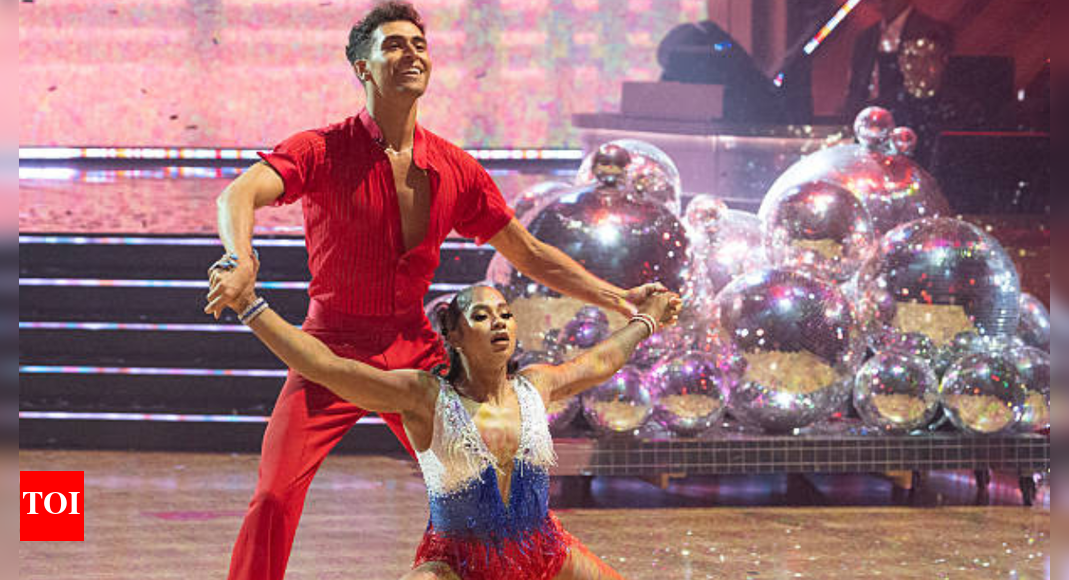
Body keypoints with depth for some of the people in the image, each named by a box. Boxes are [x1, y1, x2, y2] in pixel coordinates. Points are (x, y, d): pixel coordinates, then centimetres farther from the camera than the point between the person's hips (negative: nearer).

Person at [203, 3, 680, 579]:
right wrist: (240, 260, -50)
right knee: (275, 496, -16)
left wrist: (618, 298, 4)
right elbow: (240, 193, -28)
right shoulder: (322, 150, -10)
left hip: (415, 349, 4)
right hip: (335, 344, -4)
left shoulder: (456, 169, 3)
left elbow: (529, 253, 12)